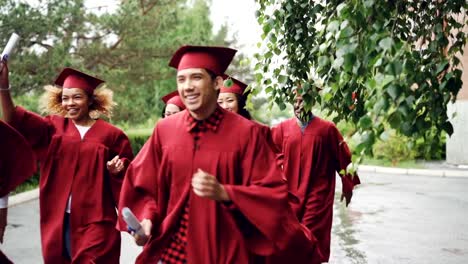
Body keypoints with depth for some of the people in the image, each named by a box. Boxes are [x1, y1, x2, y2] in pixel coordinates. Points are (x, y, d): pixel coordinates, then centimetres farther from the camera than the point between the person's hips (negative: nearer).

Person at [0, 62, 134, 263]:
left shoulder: (110, 134, 1)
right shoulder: (54, 127, 6)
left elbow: (128, 171, 9)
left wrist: (118, 168, -14)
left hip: (94, 222, -3)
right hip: (58, 220, 3)